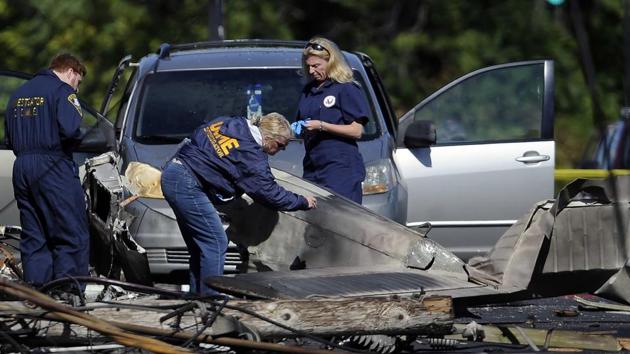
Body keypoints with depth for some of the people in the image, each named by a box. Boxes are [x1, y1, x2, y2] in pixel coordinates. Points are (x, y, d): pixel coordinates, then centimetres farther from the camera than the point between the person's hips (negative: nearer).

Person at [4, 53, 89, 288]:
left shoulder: (19, 94, 20)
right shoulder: (63, 91, -4)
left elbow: (9, 139, 17)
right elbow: (70, 129, -19)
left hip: (22, 167, 7)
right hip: (53, 166, -7)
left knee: (33, 239, 11)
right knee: (72, 236, -4)